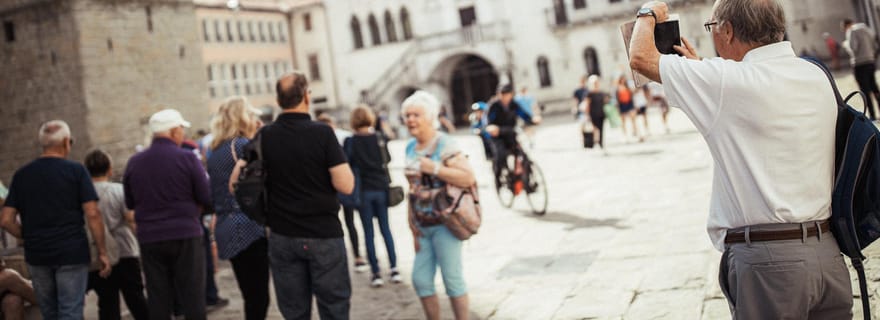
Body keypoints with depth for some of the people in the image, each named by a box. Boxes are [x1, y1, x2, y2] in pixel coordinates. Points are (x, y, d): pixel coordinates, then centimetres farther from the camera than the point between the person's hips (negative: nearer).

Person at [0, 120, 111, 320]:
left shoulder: (21, 175, 5)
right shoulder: (76, 171, -5)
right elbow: (92, 215, -12)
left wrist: (29, 237, 15)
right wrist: (102, 251, -6)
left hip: (36, 256, 4)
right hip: (72, 253, -4)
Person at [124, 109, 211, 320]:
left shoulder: (134, 162, 4)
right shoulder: (187, 158, -8)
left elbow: (130, 203, 11)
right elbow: (208, 199, -8)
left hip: (149, 239, 4)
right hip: (186, 235, -3)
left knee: (158, 303, 8)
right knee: (193, 301, 3)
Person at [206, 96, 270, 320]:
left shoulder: (214, 151, 15)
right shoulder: (243, 146, -10)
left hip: (226, 229, 9)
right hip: (249, 228, -9)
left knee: (251, 297, 14)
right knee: (258, 297, -6)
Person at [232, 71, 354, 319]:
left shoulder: (264, 137, 0)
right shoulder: (322, 133, -11)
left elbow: (236, 180, 3)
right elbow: (346, 185, -14)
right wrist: (339, 159, 4)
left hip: (282, 237, 4)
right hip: (324, 235, -3)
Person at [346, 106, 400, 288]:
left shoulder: (351, 142, -7)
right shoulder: (379, 139, -3)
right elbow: (387, 159, 7)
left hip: (363, 190, -2)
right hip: (381, 188, 2)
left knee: (368, 232, 4)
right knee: (386, 228, 11)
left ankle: (376, 273, 2)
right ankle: (394, 269, 8)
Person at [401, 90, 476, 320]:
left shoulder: (444, 145, -10)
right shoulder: (410, 148, 12)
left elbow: (468, 178, -19)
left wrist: (433, 168, -22)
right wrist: (412, 223, 13)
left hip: (444, 223, -7)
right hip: (423, 225, 7)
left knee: (452, 279, -2)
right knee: (420, 279, 8)